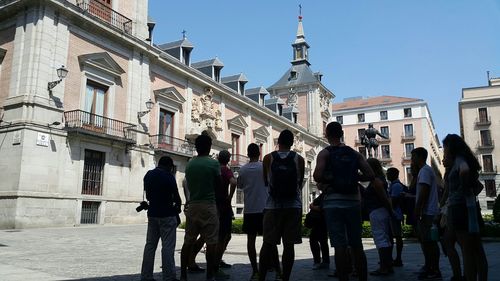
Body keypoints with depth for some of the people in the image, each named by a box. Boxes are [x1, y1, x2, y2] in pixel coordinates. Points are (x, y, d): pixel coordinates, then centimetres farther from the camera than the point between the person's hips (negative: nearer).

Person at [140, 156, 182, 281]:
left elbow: (148, 195, 14)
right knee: (167, 247, -4)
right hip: (167, 214, -6)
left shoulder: (148, 175, 8)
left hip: (152, 213, 6)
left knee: (150, 245, 10)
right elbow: (176, 196, -8)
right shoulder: (168, 176, -12)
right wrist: (178, 207, 10)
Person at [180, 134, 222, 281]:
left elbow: (188, 184, 13)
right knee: (211, 242, 1)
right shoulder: (213, 163, -8)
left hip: (192, 205, 5)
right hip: (208, 206, -5)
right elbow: (218, 184, 0)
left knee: (188, 242, 10)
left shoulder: (189, 164, 6)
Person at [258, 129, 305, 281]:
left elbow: (265, 182, 11)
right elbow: (300, 183, 10)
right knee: (289, 244, 4)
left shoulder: (268, 158, 1)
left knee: (268, 243, 5)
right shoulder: (299, 159, 1)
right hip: (293, 206, 0)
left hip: (273, 206, 0)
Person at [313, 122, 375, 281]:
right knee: (357, 246, 11)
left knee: (340, 246, -3)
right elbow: (370, 175, 3)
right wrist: (353, 178, 15)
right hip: (353, 202, 4)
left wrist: (324, 182, 3)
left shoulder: (325, 153, -1)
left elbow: (317, 175, -17)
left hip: (334, 202, -4)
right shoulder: (354, 153, 11)